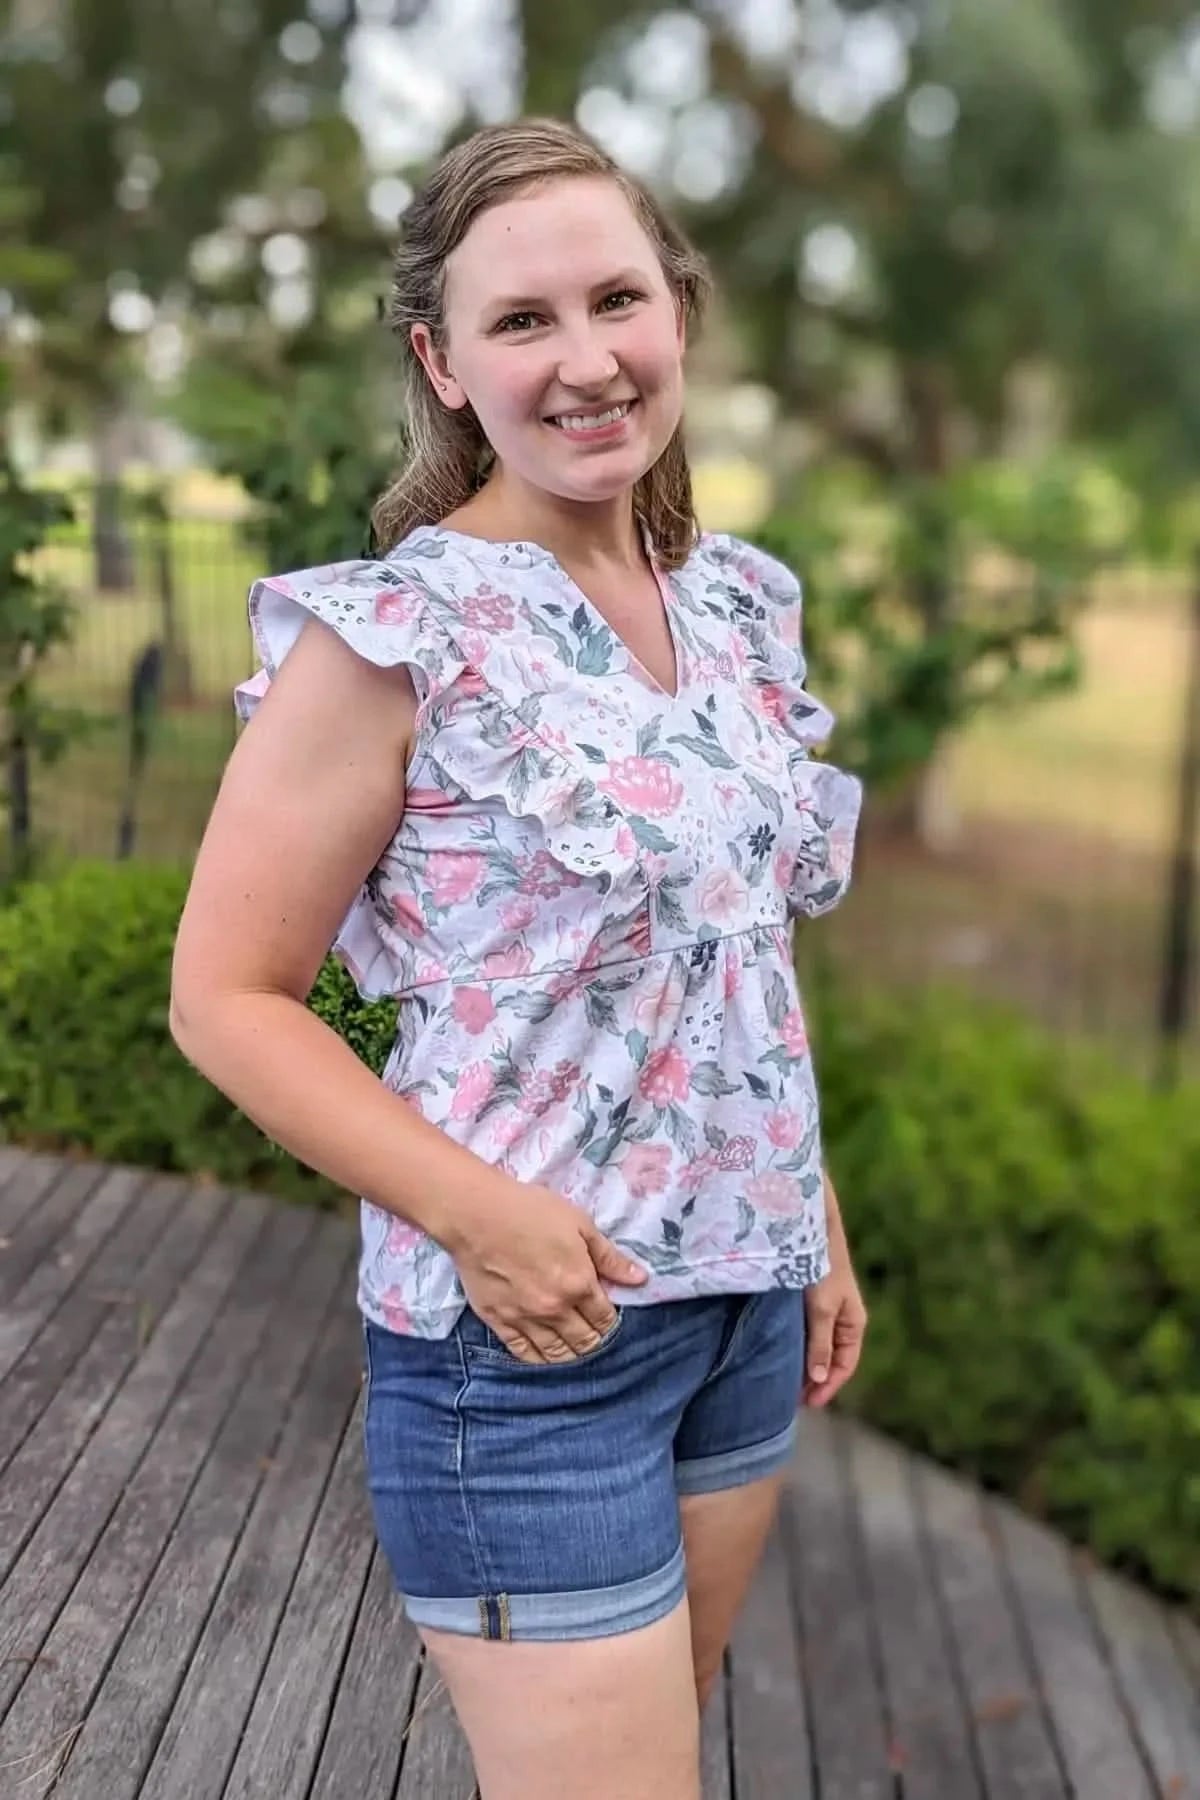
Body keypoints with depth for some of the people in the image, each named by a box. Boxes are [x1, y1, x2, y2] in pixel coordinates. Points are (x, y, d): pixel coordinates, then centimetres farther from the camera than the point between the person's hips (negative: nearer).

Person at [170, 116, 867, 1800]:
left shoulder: (740, 602, 3)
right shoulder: (394, 636, -16)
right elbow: (228, 996, -13)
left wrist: (819, 1225, 13)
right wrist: (478, 1214, -22)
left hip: (747, 1296, 7)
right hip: (530, 1329, -6)